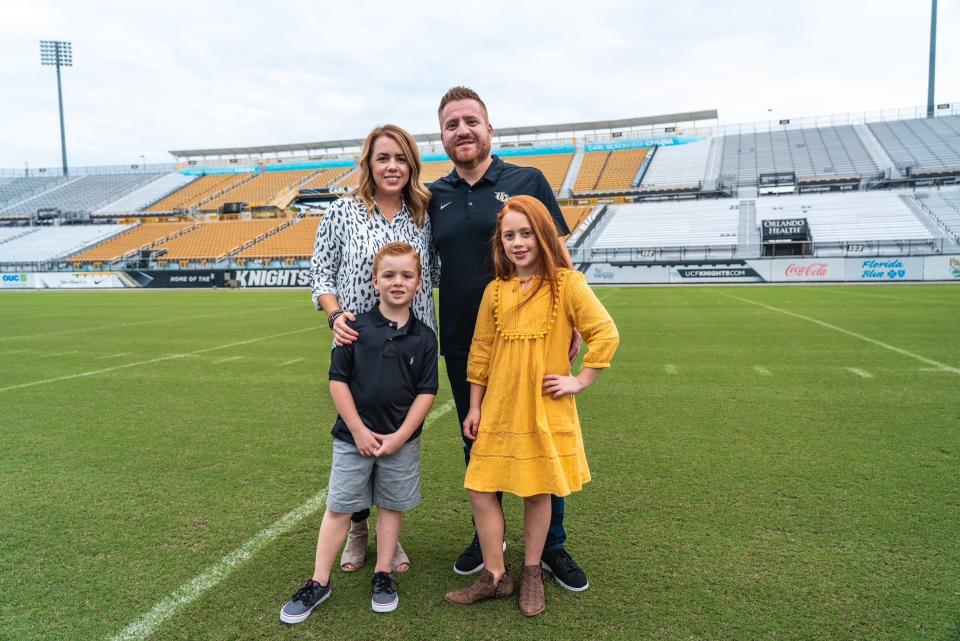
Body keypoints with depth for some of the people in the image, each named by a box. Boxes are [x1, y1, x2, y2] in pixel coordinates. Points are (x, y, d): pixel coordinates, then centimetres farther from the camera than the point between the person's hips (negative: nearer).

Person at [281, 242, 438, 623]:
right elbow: (338, 380, -5)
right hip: (354, 435, -1)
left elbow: (426, 392, -2)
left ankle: (383, 576, 30)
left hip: (401, 439, 1)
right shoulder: (357, 328, -6)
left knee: (391, 505, 13)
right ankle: (319, 583, 20)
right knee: (338, 507, 7)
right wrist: (358, 430, -9)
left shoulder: (424, 337, -2)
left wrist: (401, 436, -9)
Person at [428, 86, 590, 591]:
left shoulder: (527, 181, 0)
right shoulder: (435, 197, 8)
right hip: (463, 344, 3)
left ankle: (552, 545, 25)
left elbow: (559, 256, 0)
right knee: (476, 442, 15)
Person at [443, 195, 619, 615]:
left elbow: (606, 333, -11)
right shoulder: (495, 291, 5)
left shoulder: (566, 283, -7)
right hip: (498, 411, 4)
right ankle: (495, 577, 21)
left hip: (545, 411, -4)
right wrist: (474, 407, 8)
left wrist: (581, 381, -11)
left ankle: (531, 575, 30)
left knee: (538, 493, 9)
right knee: (480, 490, 4)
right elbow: (480, 352, 9)